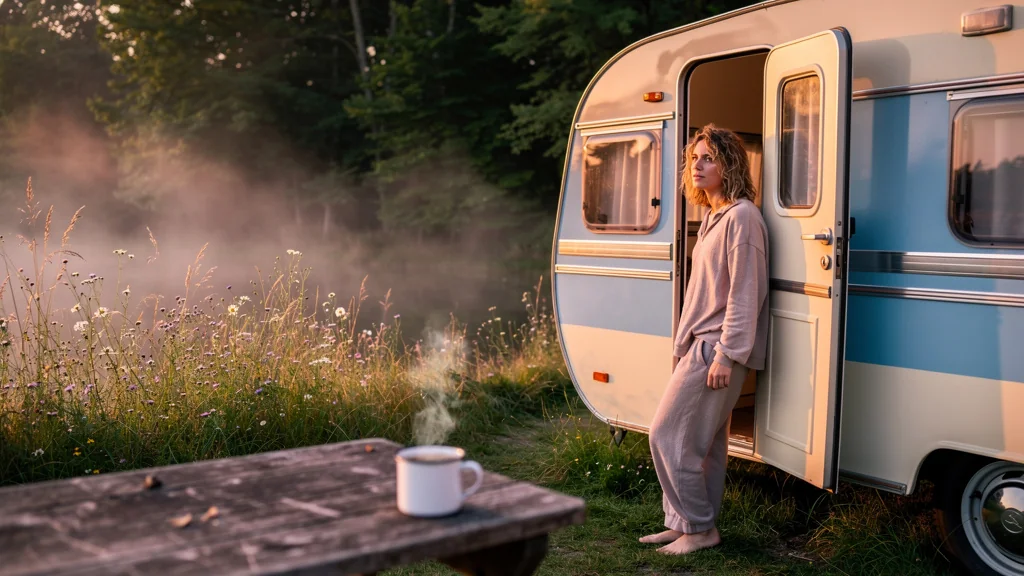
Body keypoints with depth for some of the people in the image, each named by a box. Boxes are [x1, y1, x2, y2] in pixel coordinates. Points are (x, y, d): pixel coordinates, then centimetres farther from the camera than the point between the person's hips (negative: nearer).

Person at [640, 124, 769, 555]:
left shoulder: (741, 217, -14)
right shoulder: (714, 217, 16)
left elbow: (745, 293, -19)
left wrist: (726, 355, -21)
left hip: (717, 349, -9)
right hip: (700, 345, 9)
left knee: (668, 435, -7)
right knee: (704, 443, 13)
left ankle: (699, 528, 5)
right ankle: (684, 524, 21)